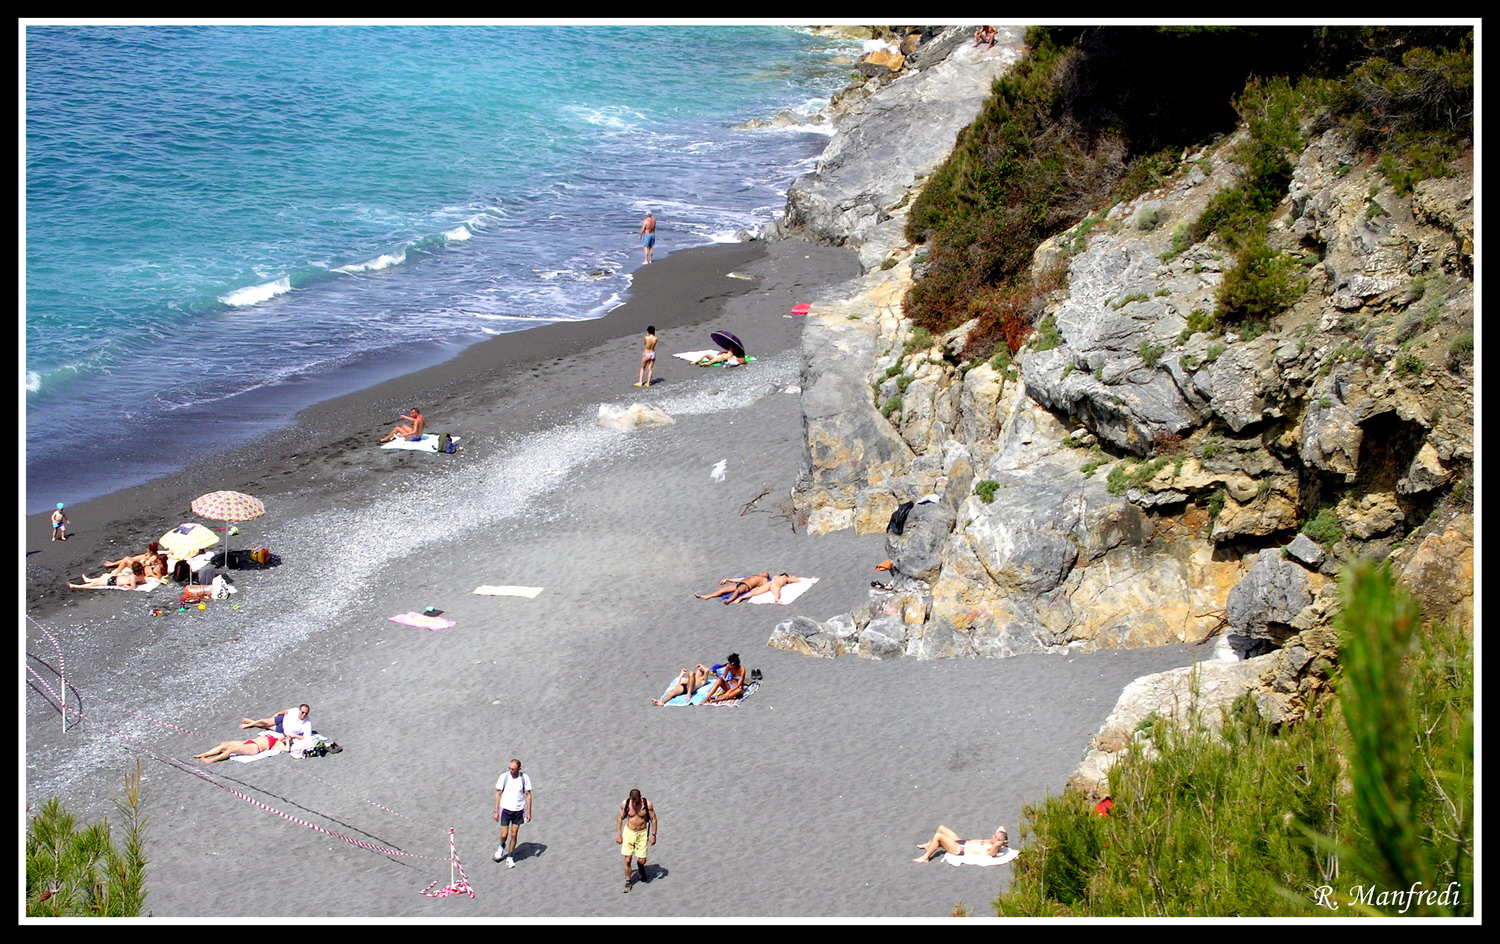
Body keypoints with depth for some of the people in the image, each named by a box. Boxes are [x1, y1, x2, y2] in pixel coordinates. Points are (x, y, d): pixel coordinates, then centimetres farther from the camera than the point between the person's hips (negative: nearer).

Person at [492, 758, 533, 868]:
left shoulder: (524, 778, -8)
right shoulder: (504, 777, -9)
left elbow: (528, 795, 2)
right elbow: (498, 794, -1)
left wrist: (529, 812, 0)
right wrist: (496, 811, -2)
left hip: (518, 810, 1)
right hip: (505, 809, -1)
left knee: (513, 835, 5)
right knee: (504, 835, -3)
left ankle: (510, 858, 20)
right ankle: (502, 846, 31)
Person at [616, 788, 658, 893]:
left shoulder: (647, 804, -13)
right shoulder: (625, 804, -9)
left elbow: (653, 820, -3)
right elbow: (620, 819, 3)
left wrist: (653, 835, -5)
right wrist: (618, 835, 2)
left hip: (642, 833, -1)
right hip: (629, 832, 1)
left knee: (642, 860, -2)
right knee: (627, 860, -4)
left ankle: (641, 869, 34)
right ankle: (628, 882, 12)